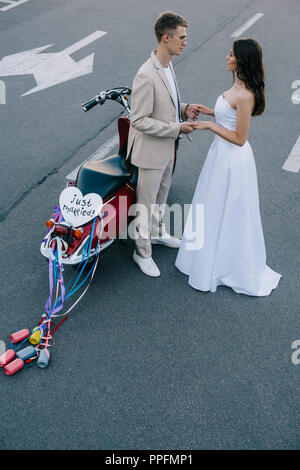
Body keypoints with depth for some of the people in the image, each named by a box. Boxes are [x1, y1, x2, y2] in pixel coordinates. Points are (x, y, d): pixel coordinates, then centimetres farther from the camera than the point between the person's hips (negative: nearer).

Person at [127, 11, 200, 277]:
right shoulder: (146, 76, -27)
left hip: (167, 147, 9)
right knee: (146, 204, 7)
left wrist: (184, 108, -3)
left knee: (161, 195, 27)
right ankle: (142, 253, 25)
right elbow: (139, 120, -27)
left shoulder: (168, 66, 4)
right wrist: (177, 128, -24)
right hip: (151, 150, -9)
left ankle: (157, 232, 50)